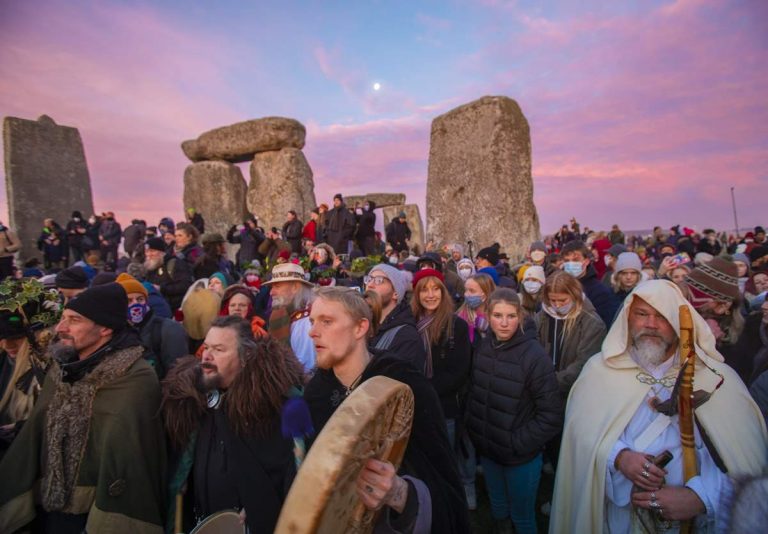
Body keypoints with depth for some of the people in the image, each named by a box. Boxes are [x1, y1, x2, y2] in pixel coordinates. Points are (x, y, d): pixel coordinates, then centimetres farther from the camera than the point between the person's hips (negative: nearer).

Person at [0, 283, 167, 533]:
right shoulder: (60, 370, 4)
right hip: (50, 508, 6)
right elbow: (32, 438, 4)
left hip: (102, 512, -6)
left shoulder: (136, 378, -21)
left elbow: (126, 459, -22)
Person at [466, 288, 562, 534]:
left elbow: (551, 415, -18)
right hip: (487, 451, 5)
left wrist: (518, 444, -16)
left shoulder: (534, 355, -21)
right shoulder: (484, 348, -5)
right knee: (497, 508, 26)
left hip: (521, 457, -4)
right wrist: (475, 431, -1)